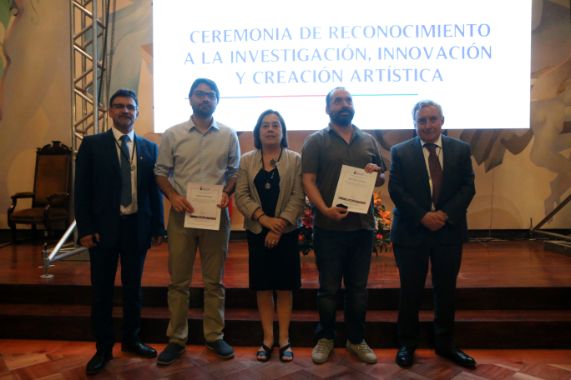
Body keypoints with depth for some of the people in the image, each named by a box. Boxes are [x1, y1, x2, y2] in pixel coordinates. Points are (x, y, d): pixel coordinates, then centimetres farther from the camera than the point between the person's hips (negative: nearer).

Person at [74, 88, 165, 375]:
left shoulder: (149, 147, 7)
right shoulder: (92, 144, 1)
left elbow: (154, 190, 6)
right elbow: (82, 190, -2)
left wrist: (158, 227, 3)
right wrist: (85, 228, -9)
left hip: (137, 227, 2)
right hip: (103, 228, -2)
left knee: (133, 288, 14)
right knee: (102, 290, 8)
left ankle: (131, 340, 32)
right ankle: (103, 348, 24)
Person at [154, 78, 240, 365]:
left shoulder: (228, 135, 5)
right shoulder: (172, 134, 2)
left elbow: (235, 171, 9)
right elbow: (161, 171, 4)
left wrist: (227, 193, -9)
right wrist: (173, 196, -12)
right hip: (181, 213, 0)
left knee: (214, 280, 9)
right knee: (178, 280, 7)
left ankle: (214, 335, 23)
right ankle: (176, 339, 21)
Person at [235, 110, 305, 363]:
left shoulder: (295, 160, 2)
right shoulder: (247, 160, 6)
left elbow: (298, 197, -6)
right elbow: (241, 196, -2)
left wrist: (280, 224, -16)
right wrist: (264, 218, -16)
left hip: (286, 232, -1)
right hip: (257, 232, 2)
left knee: (284, 287, 5)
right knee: (263, 287, 6)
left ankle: (284, 339, 17)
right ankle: (267, 339, 18)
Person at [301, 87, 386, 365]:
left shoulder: (369, 141, 12)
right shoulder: (315, 141, 0)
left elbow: (382, 179, 17)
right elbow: (308, 181, -7)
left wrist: (376, 173, -7)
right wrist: (325, 209, -22)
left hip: (362, 226, 4)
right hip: (329, 227, -3)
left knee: (358, 287, 13)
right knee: (328, 288, 8)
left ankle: (356, 339, 29)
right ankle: (325, 338, 27)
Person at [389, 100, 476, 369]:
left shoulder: (461, 150, 6)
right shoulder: (400, 152, 0)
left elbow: (468, 187, 0)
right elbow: (396, 190, -7)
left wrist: (446, 214, -14)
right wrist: (422, 216, -16)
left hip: (449, 231, 2)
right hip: (411, 232, -2)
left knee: (446, 291, 13)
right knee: (410, 291, 7)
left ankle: (445, 344, 30)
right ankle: (406, 344, 23)